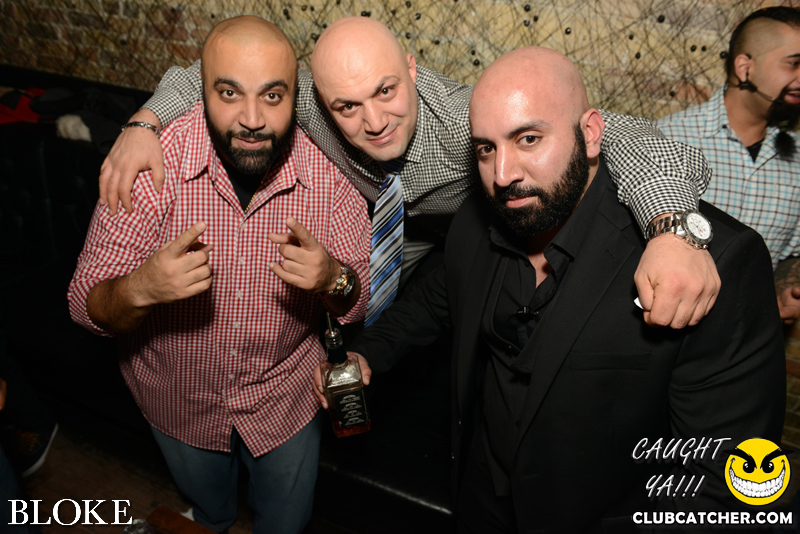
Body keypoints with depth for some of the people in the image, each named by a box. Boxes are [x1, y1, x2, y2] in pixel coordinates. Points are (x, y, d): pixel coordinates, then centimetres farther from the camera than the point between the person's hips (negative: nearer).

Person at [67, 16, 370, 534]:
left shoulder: (328, 174, -23)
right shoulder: (150, 166, -26)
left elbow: (363, 301, -14)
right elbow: (88, 305, -21)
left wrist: (334, 281, -37)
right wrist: (139, 289, -43)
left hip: (285, 396, 0)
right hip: (179, 399, 1)